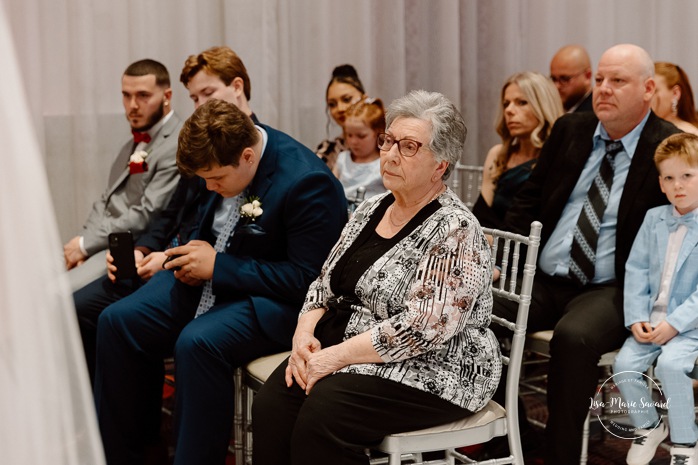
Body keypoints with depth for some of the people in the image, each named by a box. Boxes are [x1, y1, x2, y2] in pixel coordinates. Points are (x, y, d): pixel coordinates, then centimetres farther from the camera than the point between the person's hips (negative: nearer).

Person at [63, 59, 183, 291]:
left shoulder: (178, 147, -14)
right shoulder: (136, 143, 18)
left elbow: (146, 216, -19)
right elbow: (107, 200, 17)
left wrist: (86, 244, -12)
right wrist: (82, 243, -2)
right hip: (102, 243, 9)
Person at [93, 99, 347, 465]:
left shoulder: (307, 183, -24)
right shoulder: (223, 153, -1)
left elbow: (305, 279, -24)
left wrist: (217, 265, -21)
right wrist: (193, 258, -4)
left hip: (276, 299, -8)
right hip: (213, 279, 8)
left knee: (198, 342, -33)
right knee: (116, 322, -4)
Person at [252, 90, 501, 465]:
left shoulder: (454, 231, -13)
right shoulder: (371, 210, 12)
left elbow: (423, 327, -22)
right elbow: (325, 285, 16)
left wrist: (336, 356, -20)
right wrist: (305, 334, -4)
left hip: (431, 373, -7)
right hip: (340, 355, 7)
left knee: (322, 415, -30)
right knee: (272, 405, -20)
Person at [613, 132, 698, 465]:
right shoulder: (653, 219, 9)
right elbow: (636, 270, 6)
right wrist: (636, 318, -5)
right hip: (651, 319, 5)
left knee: (670, 364, -29)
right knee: (623, 365, -15)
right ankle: (648, 426, 12)